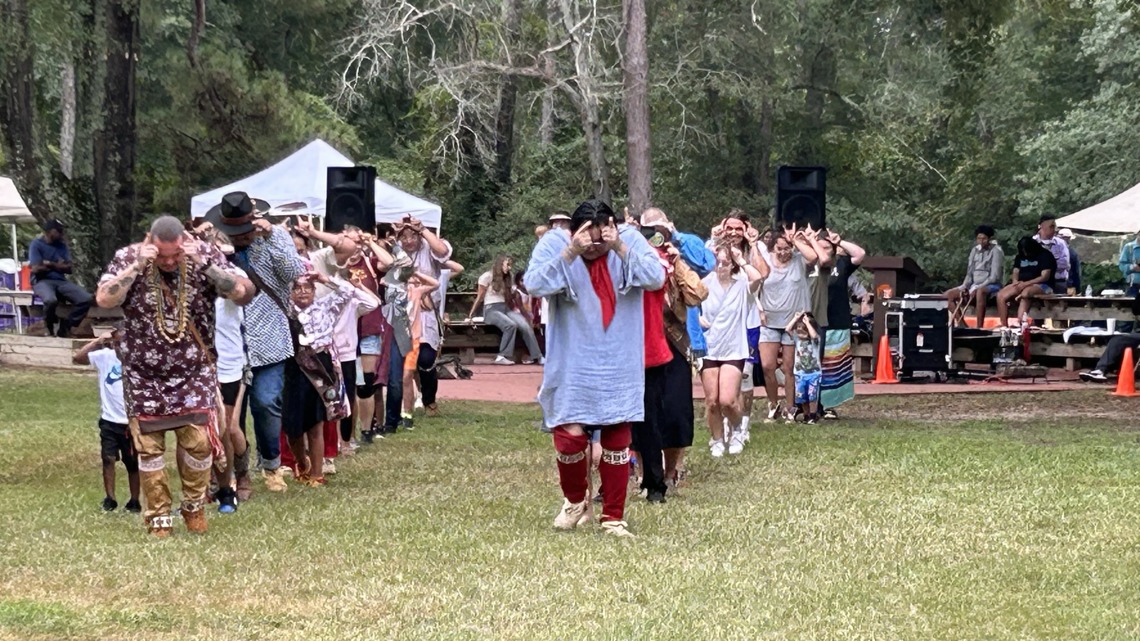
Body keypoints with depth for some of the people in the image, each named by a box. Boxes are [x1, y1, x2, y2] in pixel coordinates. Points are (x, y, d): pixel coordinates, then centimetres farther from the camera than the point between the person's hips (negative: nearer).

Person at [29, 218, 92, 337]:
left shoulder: (62, 245, 14)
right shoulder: (36, 244, -1)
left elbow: (69, 268, 4)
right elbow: (36, 268, -12)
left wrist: (50, 264, -7)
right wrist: (58, 266, 0)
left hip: (61, 281, 5)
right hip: (42, 281, -5)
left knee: (86, 298, -19)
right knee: (51, 300, -40)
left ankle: (65, 327, -6)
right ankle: (49, 327, -10)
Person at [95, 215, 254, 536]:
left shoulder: (204, 255, -9)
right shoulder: (128, 257, -10)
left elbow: (242, 293, -18)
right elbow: (104, 299, -22)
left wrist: (204, 263, -27)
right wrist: (137, 266, -28)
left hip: (195, 370, 0)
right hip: (144, 374, 0)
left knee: (198, 440, -6)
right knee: (149, 446, 3)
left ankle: (194, 506, 18)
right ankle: (159, 516, 18)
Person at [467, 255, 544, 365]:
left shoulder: (508, 278, 20)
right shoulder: (487, 276, 0)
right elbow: (479, 298, 1)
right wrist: (470, 316, -1)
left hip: (506, 309, 6)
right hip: (491, 310, -6)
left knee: (525, 326, -22)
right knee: (511, 325, -34)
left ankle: (537, 356, -21)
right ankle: (502, 356, -31)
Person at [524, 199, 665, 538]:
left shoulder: (630, 240, -4)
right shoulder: (554, 243, -8)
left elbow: (656, 278, -16)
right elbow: (535, 284, -22)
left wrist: (621, 249, -26)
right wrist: (570, 252, -30)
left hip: (619, 367, 1)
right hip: (572, 367, -1)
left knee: (617, 441, 6)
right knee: (570, 436, -6)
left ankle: (614, 517, 20)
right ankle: (574, 501, 24)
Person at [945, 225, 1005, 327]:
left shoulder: (996, 251, -9)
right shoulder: (975, 250, 11)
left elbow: (994, 277, -16)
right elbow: (970, 273, 12)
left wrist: (977, 288, -23)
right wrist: (964, 287, -7)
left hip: (991, 285, -8)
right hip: (975, 285, 8)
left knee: (980, 292, -42)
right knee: (948, 295, -5)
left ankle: (979, 328, -43)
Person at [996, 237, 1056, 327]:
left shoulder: (1044, 255, -5)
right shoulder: (1020, 257, 17)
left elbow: (1045, 276, -13)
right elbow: (1016, 272, 13)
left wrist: (1026, 284, -21)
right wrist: (1016, 281, -13)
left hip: (1041, 285, -7)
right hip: (1022, 284, 7)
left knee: (1025, 293, -41)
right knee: (1001, 295, -19)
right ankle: (1003, 326, -26)